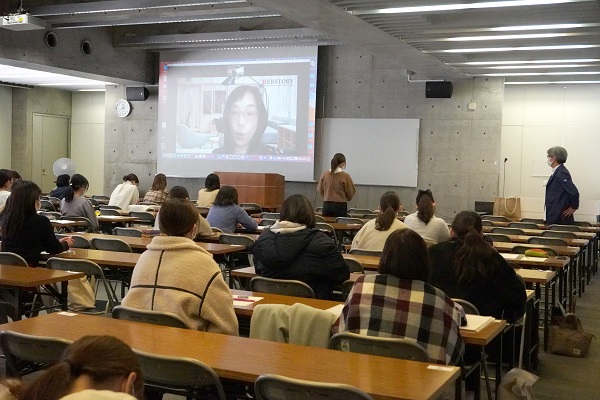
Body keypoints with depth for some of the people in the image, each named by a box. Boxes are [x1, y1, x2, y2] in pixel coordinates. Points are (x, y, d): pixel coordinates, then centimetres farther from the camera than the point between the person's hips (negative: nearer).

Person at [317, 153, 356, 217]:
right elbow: (350, 193, -5)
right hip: (340, 205, -4)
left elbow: (320, 189, 10)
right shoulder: (345, 176, -11)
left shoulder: (325, 174, -1)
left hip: (326, 205, 4)